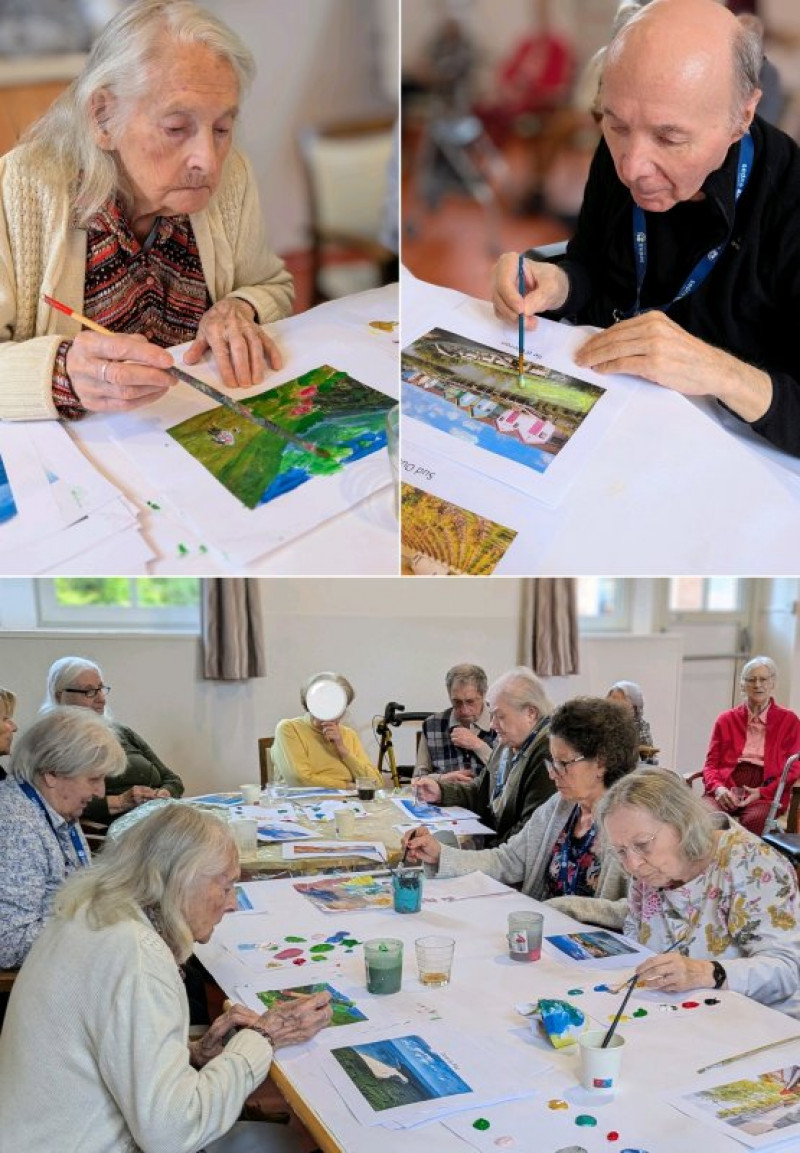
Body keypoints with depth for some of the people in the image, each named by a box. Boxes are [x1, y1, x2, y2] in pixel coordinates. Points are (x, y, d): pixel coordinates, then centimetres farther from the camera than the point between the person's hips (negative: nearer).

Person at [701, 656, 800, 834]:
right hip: (727, 790, 2)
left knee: (754, 819, -38)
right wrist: (718, 788, -8)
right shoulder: (726, 720, 19)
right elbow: (711, 764, 15)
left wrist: (761, 792, -9)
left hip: (767, 794, -2)